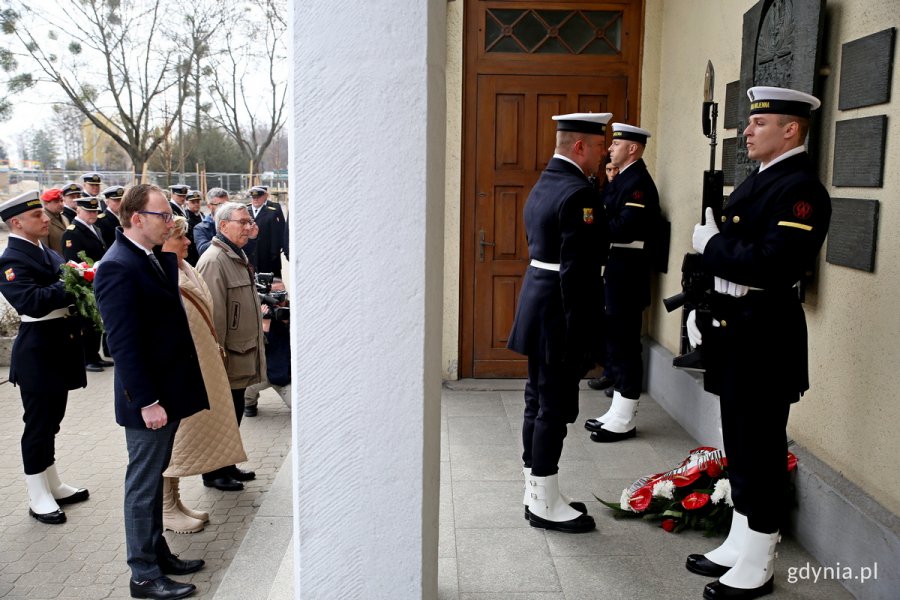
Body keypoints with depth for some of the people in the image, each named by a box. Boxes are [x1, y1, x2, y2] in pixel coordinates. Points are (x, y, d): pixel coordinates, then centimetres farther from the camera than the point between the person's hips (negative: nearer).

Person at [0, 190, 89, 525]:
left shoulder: (46, 252, 12)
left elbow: (61, 289, 16)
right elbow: (33, 303, -29)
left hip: (59, 346, 9)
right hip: (38, 351, -9)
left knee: (51, 420, 18)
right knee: (38, 423, 2)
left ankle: (53, 486, 31)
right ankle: (38, 498, 15)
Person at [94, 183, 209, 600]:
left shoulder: (159, 258, 8)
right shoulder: (118, 268, -20)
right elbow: (124, 343, -23)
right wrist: (146, 402, -22)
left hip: (169, 390, 9)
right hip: (148, 399, -9)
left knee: (153, 478, 20)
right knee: (143, 484, 5)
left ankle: (158, 553, 35)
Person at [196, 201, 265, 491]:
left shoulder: (238, 256, 13)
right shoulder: (214, 261, -19)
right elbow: (213, 314, -22)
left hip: (242, 354, 9)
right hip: (226, 358, -9)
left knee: (234, 412, 17)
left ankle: (228, 465, 30)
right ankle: (213, 473, 17)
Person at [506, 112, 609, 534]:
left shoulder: (543, 185, 13)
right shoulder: (578, 193, -18)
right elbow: (576, 272, -22)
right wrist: (581, 335, -19)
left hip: (536, 303, 10)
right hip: (560, 312, -10)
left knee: (539, 401, 15)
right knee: (555, 407, -1)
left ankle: (536, 493, 26)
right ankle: (545, 505, 11)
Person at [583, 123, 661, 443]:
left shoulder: (639, 182, -14)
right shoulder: (622, 179, 16)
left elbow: (625, 229, -24)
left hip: (627, 273, -10)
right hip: (614, 270, 10)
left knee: (625, 343, -3)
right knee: (614, 339, 14)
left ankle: (624, 421, 7)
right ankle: (616, 413, 25)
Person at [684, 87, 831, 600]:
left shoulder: (801, 188, -15)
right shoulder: (757, 180, 15)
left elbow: (771, 265, -28)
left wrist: (712, 245, -15)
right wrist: (701, 311, 7)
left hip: (765, 338, -9)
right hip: (735, 330, 10)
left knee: (760, 452, 2)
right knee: (740, 447, 17)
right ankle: (739, 546, 32)